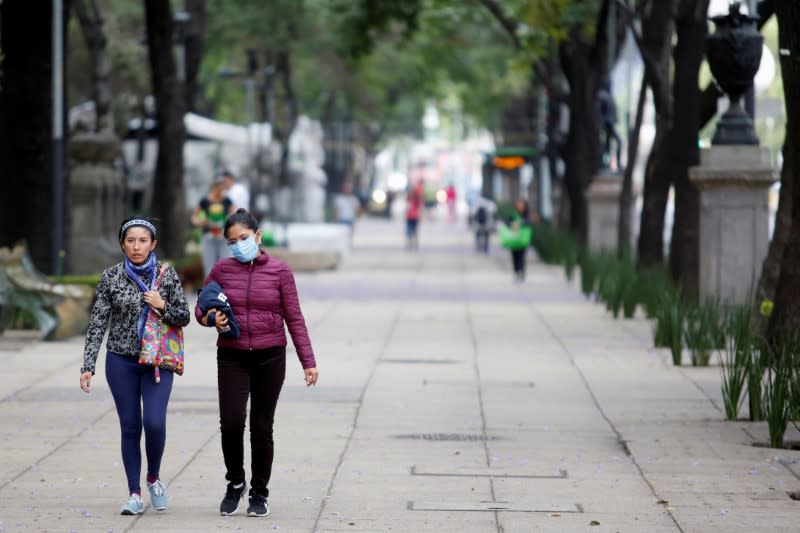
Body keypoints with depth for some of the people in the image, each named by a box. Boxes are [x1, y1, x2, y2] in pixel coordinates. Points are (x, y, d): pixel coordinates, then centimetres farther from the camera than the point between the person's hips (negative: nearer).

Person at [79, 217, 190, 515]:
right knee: (130, 427, 2)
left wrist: (163, 306, -17)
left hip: (158, 361, -1)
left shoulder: (167, 275, -1)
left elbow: (184, 317, 4)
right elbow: (97, 323, 0)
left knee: (154, 422, -13)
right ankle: (135, 494, 9)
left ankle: (154, 478, 13)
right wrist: (88, 365, -5)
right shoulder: (111, 277, -1)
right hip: (121, 361, 1)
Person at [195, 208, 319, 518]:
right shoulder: (222, 270, 3)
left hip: (270, 358, -1)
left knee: (261, 428, 5)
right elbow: (201, 309, 13)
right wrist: (211, 318, -10)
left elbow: (294, 319, 2)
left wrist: (308, 361, -1)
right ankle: (235, 483, 13)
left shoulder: (279, 271, 0)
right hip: (232, 357, 1)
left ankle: (259, 494, 19)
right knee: (231, 423, -11)